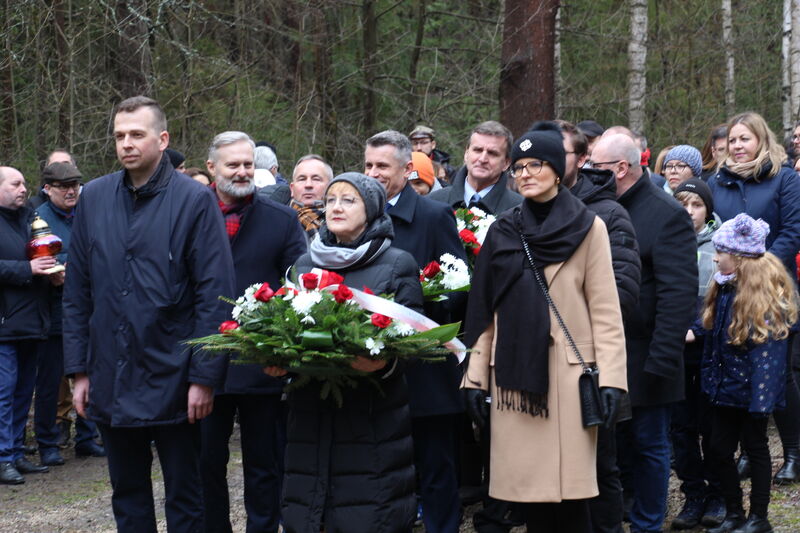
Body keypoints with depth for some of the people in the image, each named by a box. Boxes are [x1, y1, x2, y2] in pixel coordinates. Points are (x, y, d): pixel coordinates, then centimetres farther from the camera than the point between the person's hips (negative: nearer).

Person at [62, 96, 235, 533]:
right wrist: (79, 369, 4)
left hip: (172, 378, -4)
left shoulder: (195, 200, -6)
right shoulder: (94, 198, 6)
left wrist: (204, 377, -12)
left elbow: (213, 294, -8)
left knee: (184, 497, 8)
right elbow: (77, 291, 8)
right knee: (127, 495, 14)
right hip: (111, 379, 4)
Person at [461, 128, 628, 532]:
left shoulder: (587, 227, 1)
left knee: (569, 490, -6)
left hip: (567, 373, -3)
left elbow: (605, 310, -2)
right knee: (526, 486, 0)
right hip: (513, 374, 3)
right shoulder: (503, 230, 11)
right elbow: (484, 309, 10)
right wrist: (475, 377, 5)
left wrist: (610, 378, -10)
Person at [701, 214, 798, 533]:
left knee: (755, 448, 4)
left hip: (751, 389, -7)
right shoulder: (724, 288, 6)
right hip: (725, 387, 7)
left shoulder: (767, 291, -17)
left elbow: (770, 348, -20)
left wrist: (762, 398, -23)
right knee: (719, 450, 10)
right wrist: (709, 380, 14)